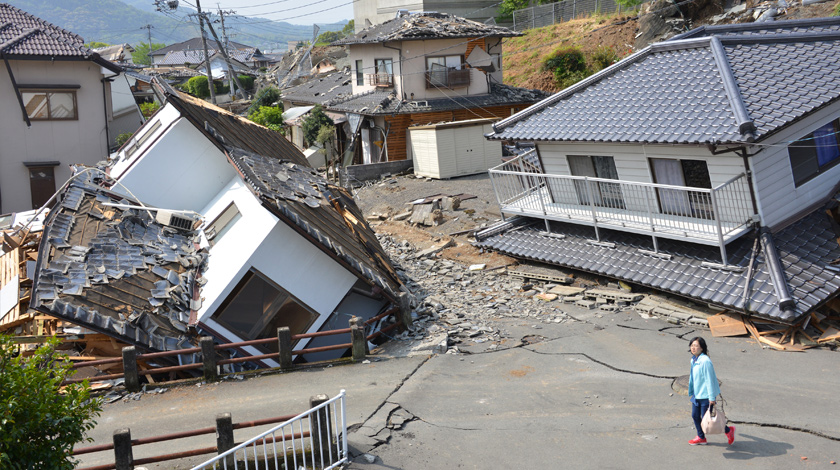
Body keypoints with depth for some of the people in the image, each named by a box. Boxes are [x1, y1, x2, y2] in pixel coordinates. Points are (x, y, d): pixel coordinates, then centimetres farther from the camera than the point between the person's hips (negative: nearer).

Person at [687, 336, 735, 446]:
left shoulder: (705, 361, -23)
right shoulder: (693, 360, 6)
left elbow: (709, 380, -22)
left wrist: (711, 397, -20)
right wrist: (691, 392, 22)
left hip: (705, 395, -9)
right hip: (696, 394, 9)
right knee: (695, 415, 13)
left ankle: (728, 430, 20)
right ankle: (701, 438, 32)